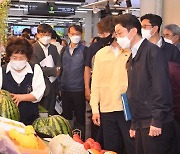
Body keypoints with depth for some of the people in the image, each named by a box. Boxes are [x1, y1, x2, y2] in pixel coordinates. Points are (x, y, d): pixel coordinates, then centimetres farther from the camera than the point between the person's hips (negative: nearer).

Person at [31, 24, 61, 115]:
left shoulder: (53, 48, 13)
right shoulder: (32, 49, -9)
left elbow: (59, 64, 9)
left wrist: (58, 70, -14)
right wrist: (53, 71, -15)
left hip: (53, 85, 6)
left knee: (51, 113, 13)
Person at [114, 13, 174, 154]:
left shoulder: (152, 51, -10)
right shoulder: (133, 57, 16)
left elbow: (162, 88, -17)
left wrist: (157, 121, -19)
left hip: (155, 125, -8)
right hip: (141, 125, 8)